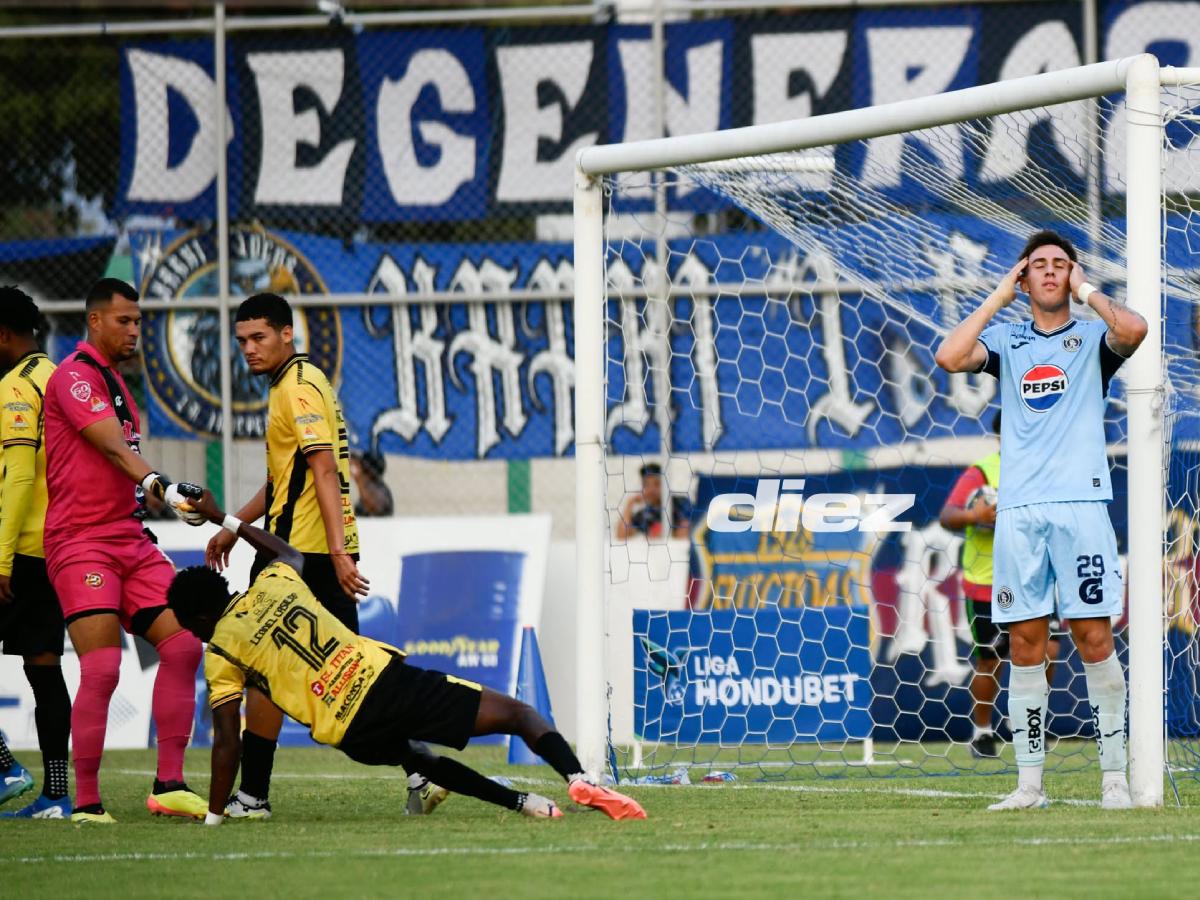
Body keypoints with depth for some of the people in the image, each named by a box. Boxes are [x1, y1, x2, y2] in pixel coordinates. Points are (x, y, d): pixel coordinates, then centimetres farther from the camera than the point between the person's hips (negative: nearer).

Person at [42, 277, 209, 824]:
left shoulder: (113, 382, 20)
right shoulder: (74, 375, -10)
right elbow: (114, 448, -24)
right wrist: (160, 487, -36)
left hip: (129, 538, 9)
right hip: (81, 542, -9)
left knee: (182, 645, -1)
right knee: (101, 667, -15)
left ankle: (168, 786, 4)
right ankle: (86, 802, -8)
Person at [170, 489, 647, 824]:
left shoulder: (220, 654, 6)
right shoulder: (274, 584, 18)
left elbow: (226, 744, 0)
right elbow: (291, 552, 45)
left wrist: (212, 817, 8)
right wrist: (225, 520, 55)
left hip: (356, 732, -3)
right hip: (385, 675, 3)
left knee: (418, 759, 30)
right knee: (518, 713, 6)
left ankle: (520, 801, 8)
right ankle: (579, 779, -22)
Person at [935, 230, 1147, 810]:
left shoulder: (1092, 338, 10)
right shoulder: (1006, 341, 16)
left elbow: (1133, 330, -14)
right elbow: (949, 357, -3)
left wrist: (1085, 291, 2)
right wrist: (999, 297, 4)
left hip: (1080, 504, -2)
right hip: (1018, 509, 2)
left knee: (1093, 636, -7)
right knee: (1025, 643, 0)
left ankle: (1114, 778, -4)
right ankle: (1029, 783, 3)